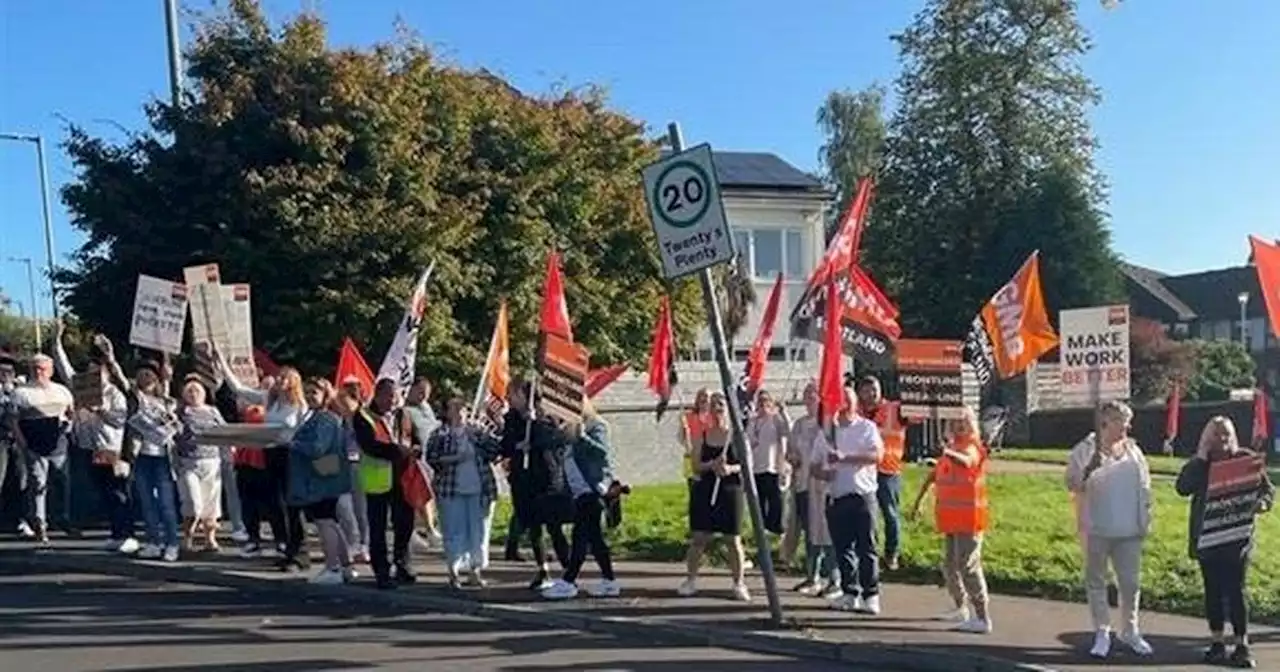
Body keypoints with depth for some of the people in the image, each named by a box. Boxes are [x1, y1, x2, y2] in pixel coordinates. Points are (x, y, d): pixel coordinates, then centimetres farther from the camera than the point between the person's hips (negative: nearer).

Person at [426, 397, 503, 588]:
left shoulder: (477, 432, 12)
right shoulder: (440, 435, 2)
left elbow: (495, 450, 7)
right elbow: (432, 459, -8)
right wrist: (455, 459, -17)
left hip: (479, 490, 3)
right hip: (452, 491, -3)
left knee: (479, 531, 5)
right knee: (455, 531, 0)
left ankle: (475, 571, 15)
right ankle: (454, 572, 9)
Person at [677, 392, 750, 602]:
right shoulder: (703, 435, 6)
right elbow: (696, 466, 4)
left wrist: (732, 468, -19)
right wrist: (711, 465, -15)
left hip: (730, 490, -2)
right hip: (705, 490, 2)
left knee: (734, 539, 2)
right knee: (698, 538, 4)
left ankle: (739, 583, 12)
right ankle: (691, 580, 15)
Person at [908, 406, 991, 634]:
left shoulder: (973, 447, -9)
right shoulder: (950, 448, 15)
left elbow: (967, 461, -33)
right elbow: (934, 474, 22)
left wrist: (950, 453, -54)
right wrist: (918, 501, 19)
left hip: (968, 517, -8)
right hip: (951, 517, 8)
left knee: (968, 565, -13)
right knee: (949, 565, 16)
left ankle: (983, 618, -11)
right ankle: (961, 608, 33)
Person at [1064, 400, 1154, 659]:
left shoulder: (1133, 450, 8)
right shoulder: (1085, 450, -6)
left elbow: (1145, 487, 14)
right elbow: (1072, 484, -11)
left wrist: (1146, 519, 10)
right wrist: (1089, 471, -30)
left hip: (1129, 531, 4)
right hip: (1097, 530, -4)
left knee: (1131, 582, 10)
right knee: (1096, 581, 5)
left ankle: (1130, 631, 26)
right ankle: (1102, 633, 16)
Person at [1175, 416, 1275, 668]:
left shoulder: (1247, 458, 1)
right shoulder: (1199, 463, 3)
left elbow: (1268, 488, 5)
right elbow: (1182, 488, -12)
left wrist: (1262, 502, -18)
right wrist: (1201, 456, -13)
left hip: (1237, 536, -2)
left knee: (1236, 591, -3)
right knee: (1213, 590, 8)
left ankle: (1242, 646, 6)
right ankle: (1217, 643, 17)